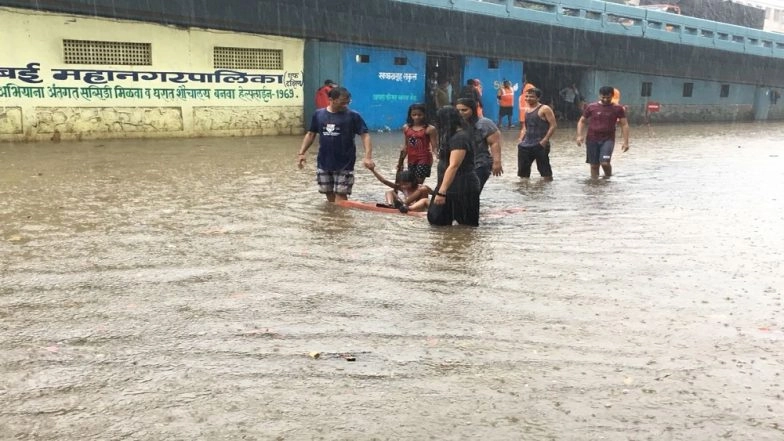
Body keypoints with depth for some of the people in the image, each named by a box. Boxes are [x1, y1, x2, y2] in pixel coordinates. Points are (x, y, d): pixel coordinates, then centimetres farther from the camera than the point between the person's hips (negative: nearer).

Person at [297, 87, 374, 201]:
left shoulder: (353, 116, -7)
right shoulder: (318, 114, 2)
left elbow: (365, 135, -10)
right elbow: (311, 134, 12)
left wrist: (368, 156, -24)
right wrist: (301, 153, 4)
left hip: (344, 165, -4)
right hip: (323, 164, 4)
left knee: (340, 196, -4)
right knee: (329, 194, 13)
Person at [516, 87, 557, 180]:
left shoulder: (544, 109, -7)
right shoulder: (527, 110, 15)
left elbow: (553, 125, -11)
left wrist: (545, 140, -18)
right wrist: (521, 139, 9)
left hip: (540, 145, -7)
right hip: (526, 145, 7)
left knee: (545, 172, -1)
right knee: (523, 173, 8)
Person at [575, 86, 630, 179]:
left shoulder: (618, 109, -1)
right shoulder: (591, 107, 1)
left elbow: (624, 125, 1)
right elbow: (582, 121, 8)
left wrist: (626, 142, -6)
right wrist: (579, 135, -7)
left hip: (608, 140, -2)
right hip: (592, 140, 2)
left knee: (605, 163, -18)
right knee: (594, 165, 6)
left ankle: (608, 178, 11)